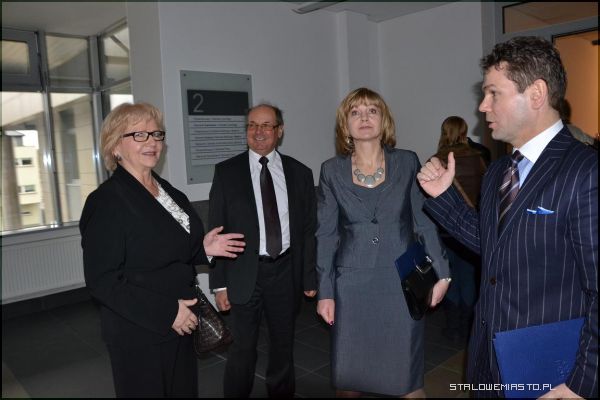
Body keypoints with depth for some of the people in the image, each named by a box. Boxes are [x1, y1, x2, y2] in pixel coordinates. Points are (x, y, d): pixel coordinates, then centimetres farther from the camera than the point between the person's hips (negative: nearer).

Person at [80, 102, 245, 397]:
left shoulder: (169, 192, 7)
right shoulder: (106, 201, -16)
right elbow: (102, 281, -19)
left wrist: (202, 248, 0)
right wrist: (166, 312, -22)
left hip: (180, 325, 7)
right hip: (138, 333, -7)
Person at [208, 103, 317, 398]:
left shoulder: (300, 173, 1)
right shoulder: (227, 171, -3)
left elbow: (309, 229, 3)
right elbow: (217, 230, -4)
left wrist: (310, 278, 3)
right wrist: (219, 284, -7)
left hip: (286, 271, 2)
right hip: (245, 273, -2)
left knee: (283, 345, 19)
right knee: (242, 349, 9)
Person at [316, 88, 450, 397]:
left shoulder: (407, 163, 1)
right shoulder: (332, 171, 2)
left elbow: (425, 222, 4)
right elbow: (326, 235, 2)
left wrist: (441, 274, -1)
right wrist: (324, 292, 1)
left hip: (401, 284, 0)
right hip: (351, 286, 1)